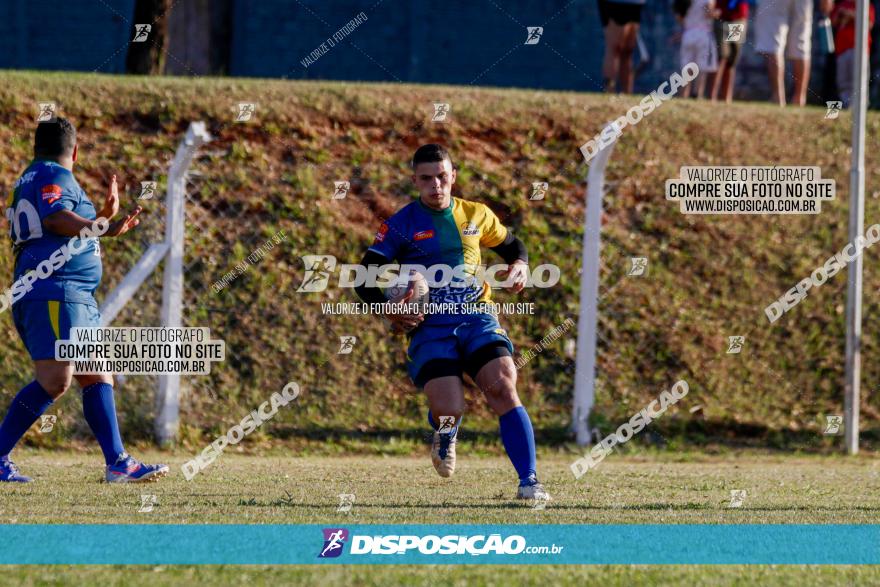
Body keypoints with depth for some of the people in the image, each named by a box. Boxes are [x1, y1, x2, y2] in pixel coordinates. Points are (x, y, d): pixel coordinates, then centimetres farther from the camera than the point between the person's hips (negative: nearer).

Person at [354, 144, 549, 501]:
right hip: (429, 326, -2)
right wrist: (389, 310, -18)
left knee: (503, 388, -21)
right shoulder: (401, 225, 1)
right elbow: (366, 280, 0)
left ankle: (529, 481, -18)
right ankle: (446, 435, 25)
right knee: (449, 411, -16)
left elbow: (513, 246, 27)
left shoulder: (476, 216, 10)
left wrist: (520, 266, 3)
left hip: (476, 318, 2)